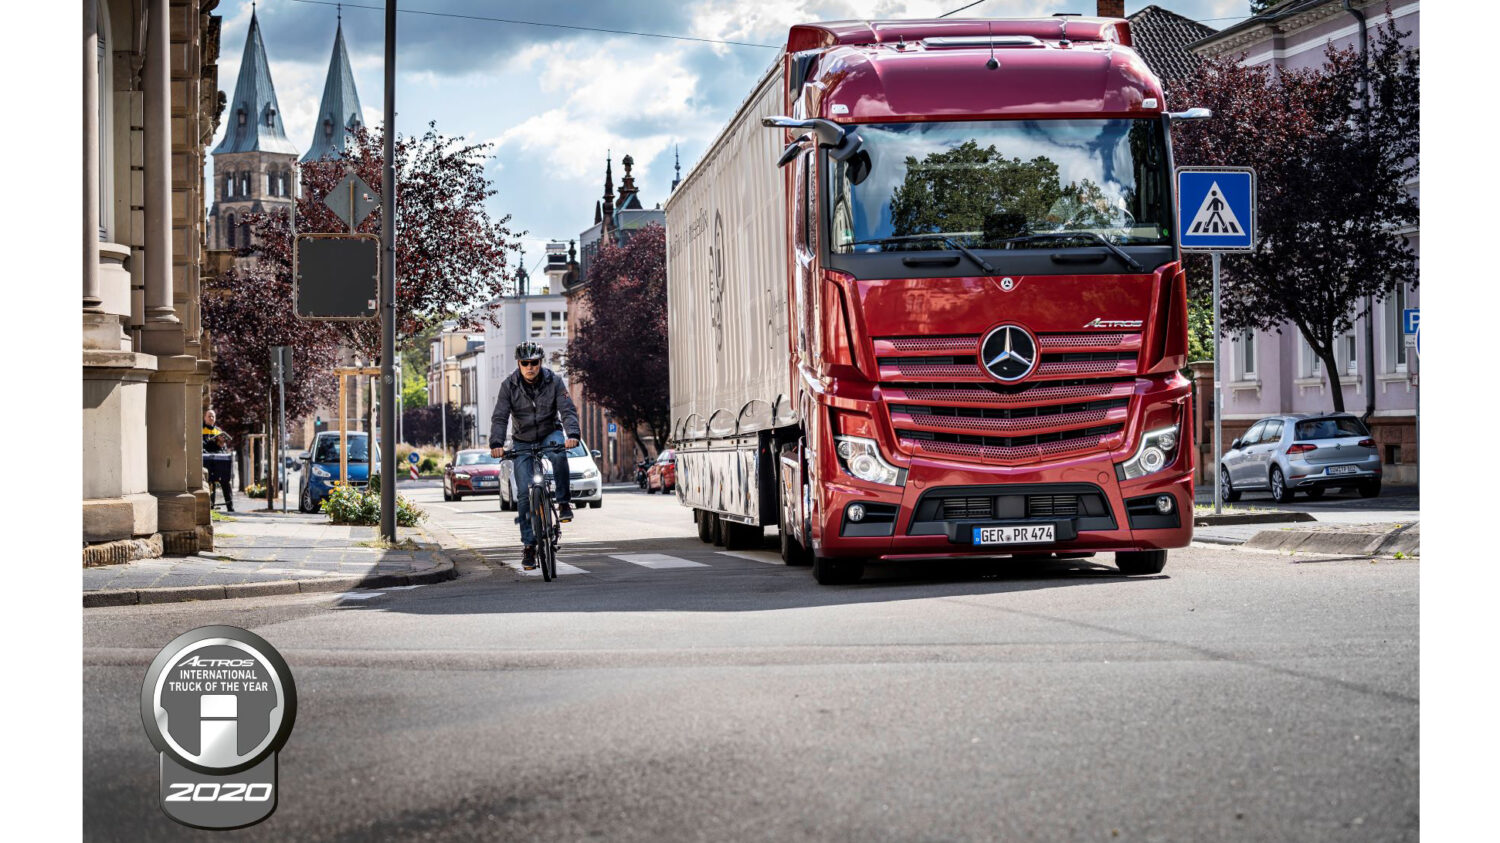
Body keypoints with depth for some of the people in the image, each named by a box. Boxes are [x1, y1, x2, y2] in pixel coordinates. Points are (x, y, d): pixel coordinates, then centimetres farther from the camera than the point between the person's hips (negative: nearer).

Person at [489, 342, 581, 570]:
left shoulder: (553, 381, -13)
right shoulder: (509, 386, -12)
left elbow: (568, 410, -20)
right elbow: (500, 417, -17)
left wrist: (573, 434, -39)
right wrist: (496, 444, -34)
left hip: (550, 434, -1)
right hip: (523, 442, 1)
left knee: (559, 455, -37)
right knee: (524, 492, -8)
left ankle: (563, 503, -22)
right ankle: (529, 544, 0)